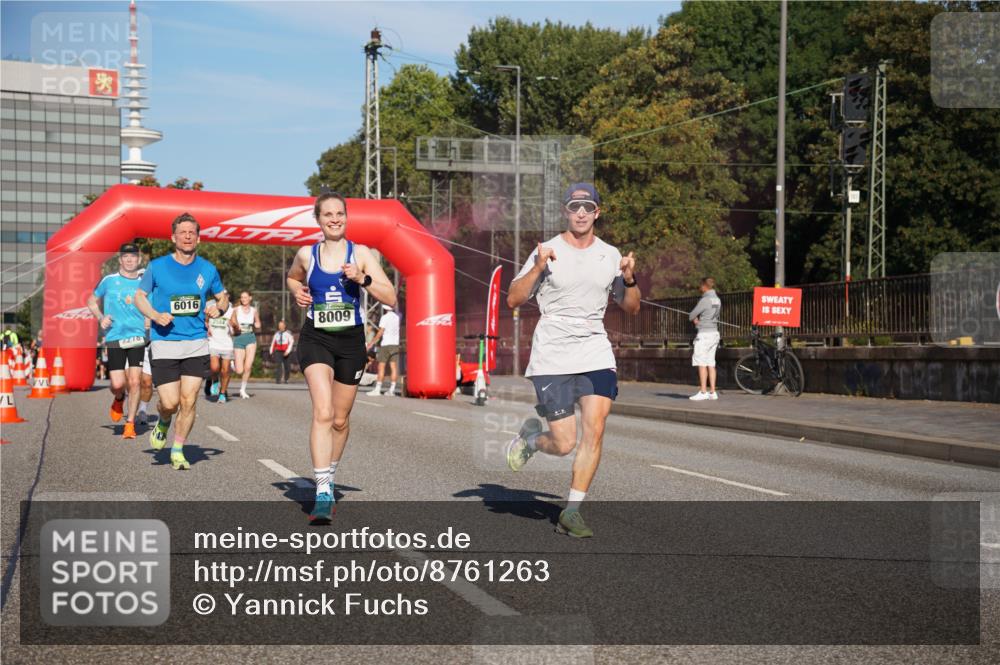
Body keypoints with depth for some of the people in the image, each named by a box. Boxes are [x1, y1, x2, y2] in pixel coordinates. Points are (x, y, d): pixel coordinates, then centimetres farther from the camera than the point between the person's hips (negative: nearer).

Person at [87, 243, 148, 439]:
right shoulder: (108, 280, 4)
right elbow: (92, 301, 17)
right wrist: (101, 318, 0)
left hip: (138, 337, 1)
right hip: (114, 338, -1)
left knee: (134, 382, -7)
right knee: (118, 384, -7)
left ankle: (130, 423, 6)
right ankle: (118, 400, 29)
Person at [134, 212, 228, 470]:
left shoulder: (208, 269, 5)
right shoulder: (157, 266, -1)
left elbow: (223, 296, 20)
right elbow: (139, 296, 8)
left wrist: (217, 306, -4)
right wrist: (156, 315, -11)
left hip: (197, 343, 2)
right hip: (164, 344, -2)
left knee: (189, 401, -2)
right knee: (170, 403, -7)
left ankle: (178, 451, 14)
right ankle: (163, 423, 29)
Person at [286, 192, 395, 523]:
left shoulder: (361, 254, -2)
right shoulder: (306, 254, 2)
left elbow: (391, 298, -6)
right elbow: (292, 277, 26)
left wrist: (363, 279, -21)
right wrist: (298, 291, 4)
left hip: (351, 340, 1)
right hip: (316, 338, -1)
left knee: (341, 419, 13)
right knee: (322, 413, -20)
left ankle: (329, 478, 38)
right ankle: (323, 494, -24)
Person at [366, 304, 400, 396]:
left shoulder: (385, 317, -7)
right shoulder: (397, 317, 11)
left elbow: (380, 333, -10)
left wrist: (372, 343, -4)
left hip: (386, 344, -6)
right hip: (395, 343, 6)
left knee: (381, 367, -4)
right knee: (393, 366, 4)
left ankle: (377, 389, -7)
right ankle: (391, 389, 2)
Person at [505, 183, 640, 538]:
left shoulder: (610, 255, 9)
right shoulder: (547, 251, -2)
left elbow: (631, 308, 14)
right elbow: (513, 300, -5)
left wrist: (629, 279, -5)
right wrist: (538, 268, -19)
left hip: (596, 354, 3)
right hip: (552, 357, -3)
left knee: (594, 430, -10)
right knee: (564, 444, -6)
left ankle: (572, 512, 2)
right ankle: (530, 436, 29)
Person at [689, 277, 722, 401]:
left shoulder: (705, 300, -15)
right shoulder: (717, 300, 11)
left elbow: (691, 316, -12)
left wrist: (695, 319, 9)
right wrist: (697, 319, 5)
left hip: (704, 333, -8)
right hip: (714, 332, 8)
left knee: (701, 363, -5)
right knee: (711, 364, 9)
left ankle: (703, 392, -8)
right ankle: (712, 392, 9)